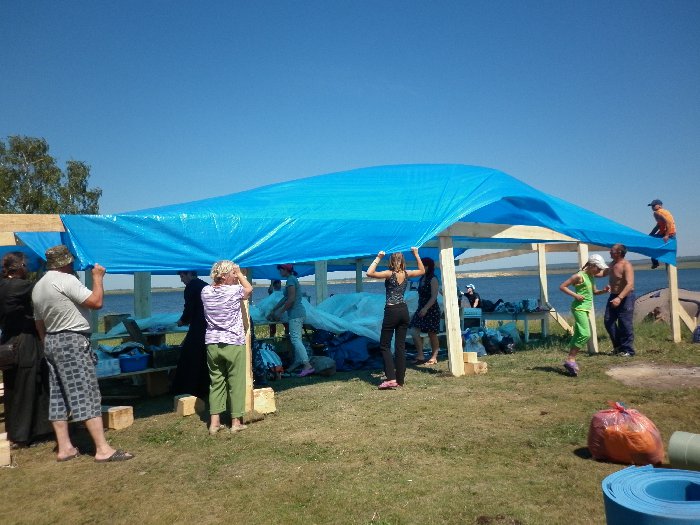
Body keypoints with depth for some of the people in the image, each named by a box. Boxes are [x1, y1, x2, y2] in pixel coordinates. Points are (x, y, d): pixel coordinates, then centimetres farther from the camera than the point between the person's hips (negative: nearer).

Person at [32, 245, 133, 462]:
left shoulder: (37, 287, 16)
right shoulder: (66, 280, -13)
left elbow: (39, 323, 19)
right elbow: (96, 302, -18)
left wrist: (48, 346, 25)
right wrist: (97, 277, -5)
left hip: (51, 342, 10)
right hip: (73, 341, -9)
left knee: (58, 396, 10)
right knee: (87, 394, -10)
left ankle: (64, 448, 14)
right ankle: (102, 449, -10)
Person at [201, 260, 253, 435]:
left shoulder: (206, 291, 1)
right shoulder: (234, 290, -12)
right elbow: (249, 289, 8)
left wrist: (235, 274, 21)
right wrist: (239, 273, 16)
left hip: (212, 344, 5)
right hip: (234, 344, -4)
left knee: (216, 382, 12)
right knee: (236, 383, 6)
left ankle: (214, 422, 14)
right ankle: (236, 421, 14)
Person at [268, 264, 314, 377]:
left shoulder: (290, 280, -12)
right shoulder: (293, 279, 19)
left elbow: (291, 299, -19)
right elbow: (285, 298, 24)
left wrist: (280, 312, -11)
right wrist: (273, 310, 28)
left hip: (295, 313, -10)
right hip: (298, 312, 10)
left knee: (295, 339, -13)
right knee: (296, 339, 14)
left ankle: (307, 365, -20)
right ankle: (297, 362, 22)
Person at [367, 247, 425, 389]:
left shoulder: (390, 274, -12)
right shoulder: (406, 274, 3)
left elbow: (369, 273, -18)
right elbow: (422, 271, 22)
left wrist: (378, 258, -13)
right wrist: (416, 255, 18)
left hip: (392, 311, -5)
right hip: (404, 311, 5)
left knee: (384, 345, 3)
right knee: (401, 346, 9)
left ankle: (391, 378, -8)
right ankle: (400, 380, 12)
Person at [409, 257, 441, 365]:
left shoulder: (433, 279, -10)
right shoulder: (422, 279, 12)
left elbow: (434, 297, -16)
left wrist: (425, 309, -24)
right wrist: (420, 309, 14)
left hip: (431, 310, -7)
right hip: (421, 309, 7)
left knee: (432, 335, 2)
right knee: (414, 332, -5)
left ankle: (434, 357, 14)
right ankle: (420, 356, 0)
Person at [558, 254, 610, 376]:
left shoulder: (591, 277, 14)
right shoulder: (579, 276, -12)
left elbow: (594, 292, 26)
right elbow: (562, 286, -11)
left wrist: (603, 291, 7)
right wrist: (575, 295, -19)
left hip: (586, 309, 9)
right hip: (579, 308, -9)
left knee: (578, 335, 11)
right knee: (585, 334, -17)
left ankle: (571, 359, 16)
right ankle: (570, 359, -14)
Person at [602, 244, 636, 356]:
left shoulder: (626, 266, -17)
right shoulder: (612, 264, 10)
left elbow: (630, 284, -27)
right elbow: (603, 273, 29)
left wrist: (620, 298, -37)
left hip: (625, 297, -9)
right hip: (614, 296, 9)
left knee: (625, 324, -5)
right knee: (608, 321, 7)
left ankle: (627, 350, 5)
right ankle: (618, 346, 20)